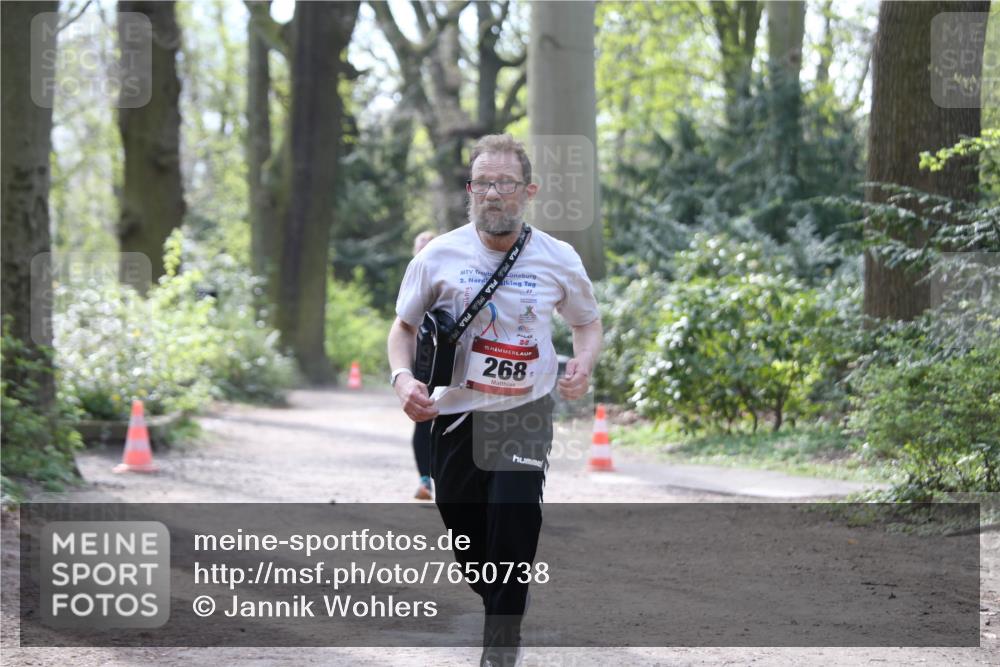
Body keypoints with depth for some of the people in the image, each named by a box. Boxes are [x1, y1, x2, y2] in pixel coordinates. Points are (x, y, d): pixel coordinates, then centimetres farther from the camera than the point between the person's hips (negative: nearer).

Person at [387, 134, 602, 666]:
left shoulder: (558, 260, -4)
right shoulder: (439, 256, -5)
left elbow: (587, 322, 13)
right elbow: (404, 326, 8)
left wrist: (583, 363, -8)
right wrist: (403, 376, -11)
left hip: (525, 416, -2)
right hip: (455, 417, 2)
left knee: (513, 531, -17)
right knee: (466, 538, 8)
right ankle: (500, 612, 37)